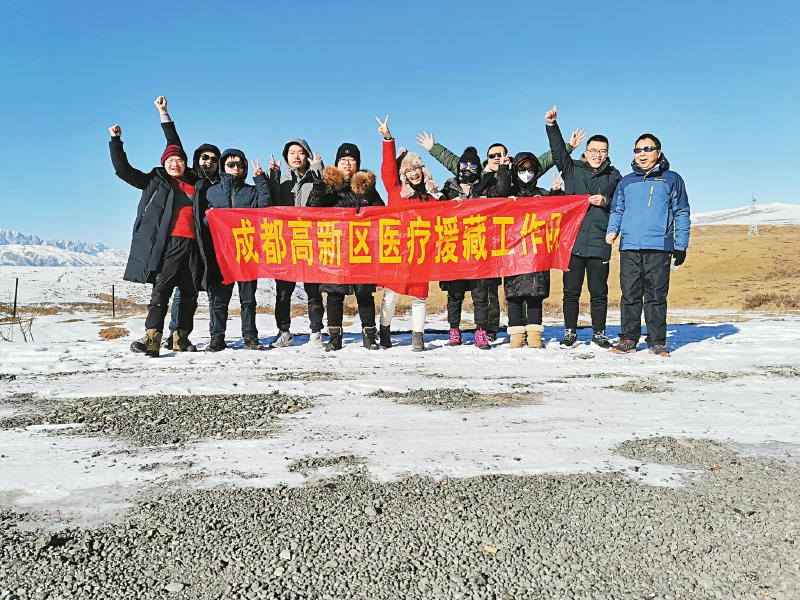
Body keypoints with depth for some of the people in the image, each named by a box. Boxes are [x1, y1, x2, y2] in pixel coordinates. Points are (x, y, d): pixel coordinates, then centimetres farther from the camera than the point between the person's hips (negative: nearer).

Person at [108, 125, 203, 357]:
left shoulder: (194, 185, 21)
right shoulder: (155, 181, 13)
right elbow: (123, 170, 6)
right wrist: (115, 141, 3)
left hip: (191, 245, 4)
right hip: (167, 244, -3)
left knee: (190, 294, 6)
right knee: (161, 290, -14)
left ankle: (182, 338, 17)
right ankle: (152, 338, -18)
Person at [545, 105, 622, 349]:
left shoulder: (614, 176, 12)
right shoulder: (573, 170, 8)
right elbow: (558, 151, -4)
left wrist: (606, 201, -8)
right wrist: (551, 126, -16)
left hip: (599, 244, 1)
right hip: (573, 241, 0)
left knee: (599, 293, 7)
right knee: (571, 291, 6)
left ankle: (599, 333, 20)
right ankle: (570, 332, 18)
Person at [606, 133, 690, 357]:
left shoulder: (672, 179, 10)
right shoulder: (626, 182, 18)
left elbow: (681, 213, 9)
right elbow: (617, 210, 22)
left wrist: (680, 246, 1)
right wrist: (612, 230, 1)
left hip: (659, 248, -2)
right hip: (629, 247, 2)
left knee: (657, 296, -1)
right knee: (630, 295, 2)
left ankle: (657, 340, 7)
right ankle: (629, 338, 10)